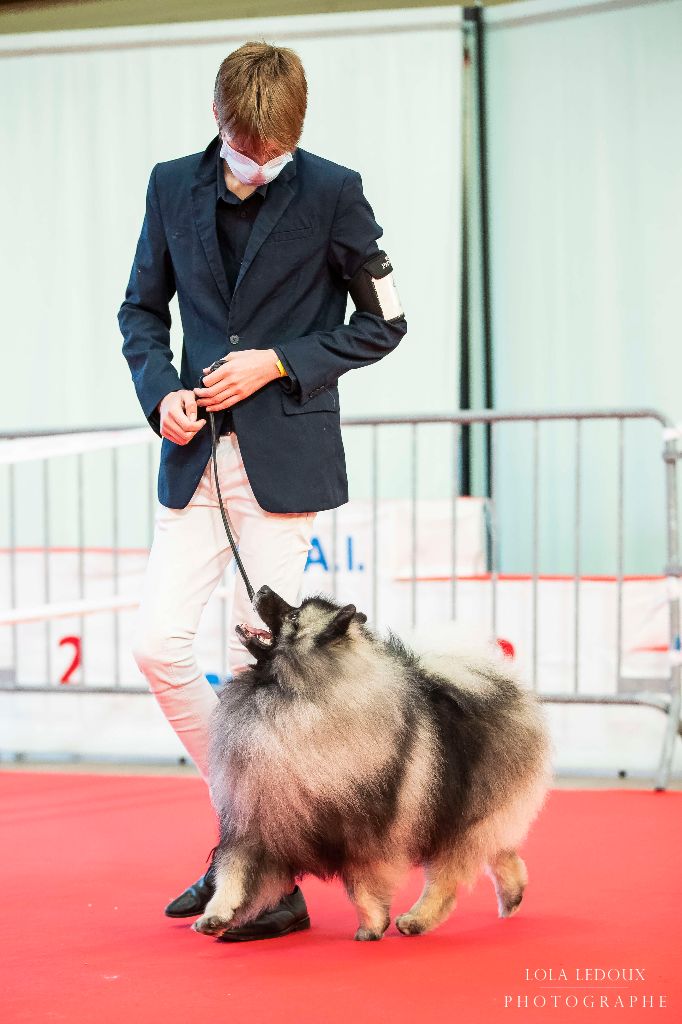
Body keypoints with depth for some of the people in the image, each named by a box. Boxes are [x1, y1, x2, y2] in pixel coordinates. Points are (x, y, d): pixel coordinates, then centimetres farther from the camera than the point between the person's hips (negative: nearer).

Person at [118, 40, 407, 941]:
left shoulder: (331, 192, -4)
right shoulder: (174, 188, 7)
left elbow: (383, 321, 1)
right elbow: (141, 309, 16)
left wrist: (277, 362, -9)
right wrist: (160, 388, -3)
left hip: (286, 460, -4)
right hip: (196, 459, 4)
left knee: (257, 665, -5)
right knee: (158, 645, -3)